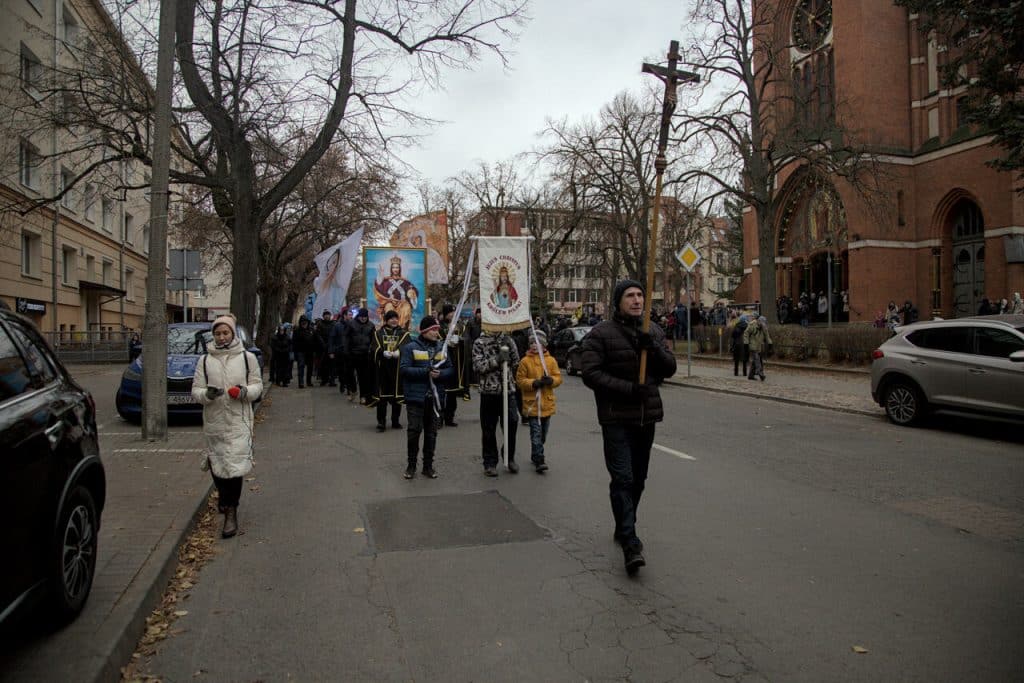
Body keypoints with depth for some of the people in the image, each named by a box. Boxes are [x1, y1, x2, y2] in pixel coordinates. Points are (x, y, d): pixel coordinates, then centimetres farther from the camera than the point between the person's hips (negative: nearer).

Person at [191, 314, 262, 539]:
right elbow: (195, 390, 3)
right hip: (214, 422, 3)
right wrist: (207, 394, -19)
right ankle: (224, 497, 39)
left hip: (239, 421, -2)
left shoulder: (247, 357, 1)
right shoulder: (205, 360, 5)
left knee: (235, 466, -8)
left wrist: (245, 391, -17)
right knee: (217, 464, 12)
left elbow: (257, 386, 4)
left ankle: (231, 512, -1)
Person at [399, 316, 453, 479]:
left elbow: (450, 369, 10)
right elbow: (403, 369, -12)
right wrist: (426, 372, -18)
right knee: (414, 430, -3)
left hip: (435, 397, 4)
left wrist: (439, 374, -12)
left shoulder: (441, 347, 9)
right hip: (416, 396, -4)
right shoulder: (411, 348, -4)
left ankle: (428, 465, 20)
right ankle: (411, 465, 12)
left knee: (431, 432, 9)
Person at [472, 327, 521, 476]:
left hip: (508, 390, 2)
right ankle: (490, 463, 17)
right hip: (489, 391, -2)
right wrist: (496, 360, -19)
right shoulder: (479, 343, 1)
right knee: (489, 429, 5)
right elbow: (478, 366, -9)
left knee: (511, 424, 2)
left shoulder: (508, 340, 9)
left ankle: (510, 458, 22)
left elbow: (516, 363, 9)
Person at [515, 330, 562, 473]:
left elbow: (558, 378, 5)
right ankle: (539, 461, -7)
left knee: (543, 432, 14)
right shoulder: (525, 361, -2)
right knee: (536, 432, -8)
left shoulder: (551, 360, 5)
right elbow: (519, 380, -3)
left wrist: (551, 380, -16)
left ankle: (535, 456, 32)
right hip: (532, 403, -4)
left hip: (547, 403, 4)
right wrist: (533, 383, -17)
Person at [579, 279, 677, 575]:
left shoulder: (653, 332, 10)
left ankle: (624, 528, 35)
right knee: (622, 478, -11)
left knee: (638, 478, 17)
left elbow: (670, 368, 5)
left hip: (647, 416, 6)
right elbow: (590, 373, -14)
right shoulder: (601, 333, -7)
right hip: (616, 418, -6)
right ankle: (630, 543, -10)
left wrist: (654, 348, -15)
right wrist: (628, 388, -21)